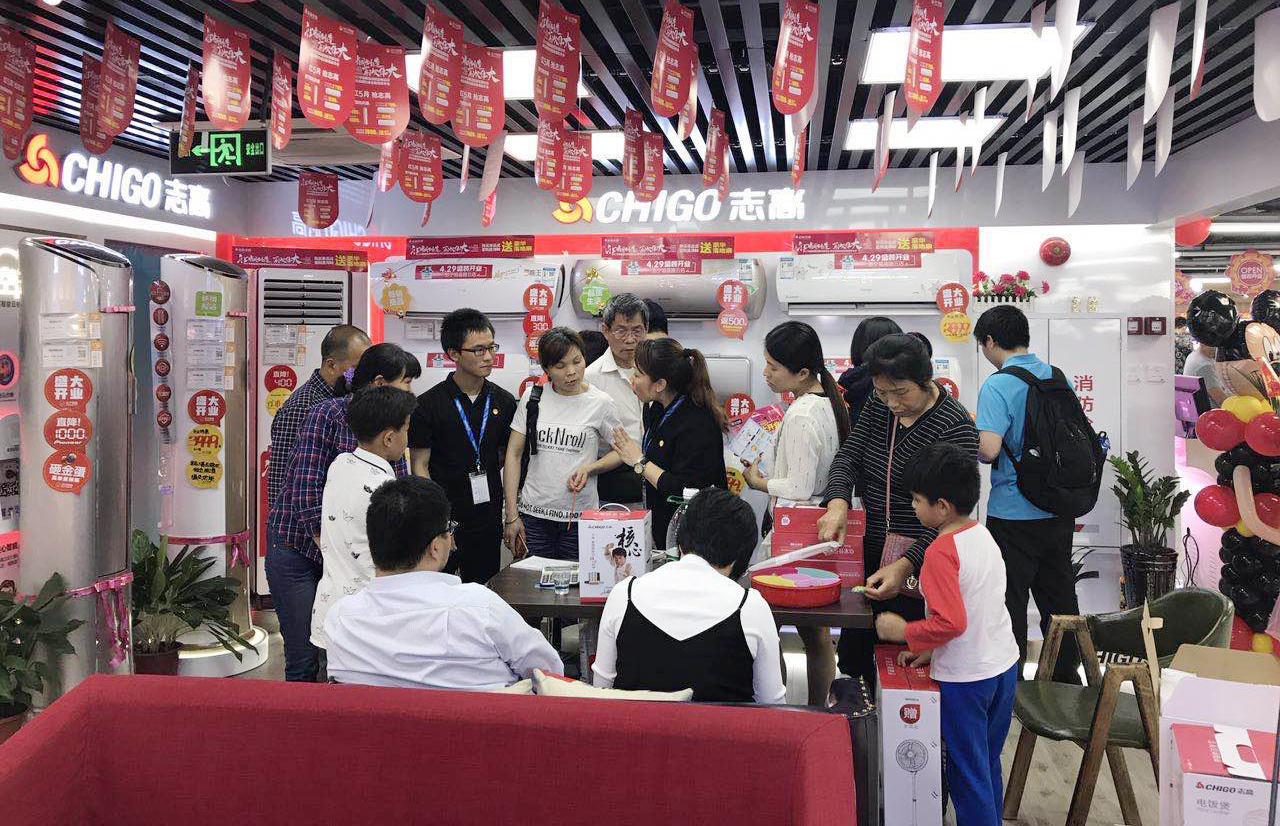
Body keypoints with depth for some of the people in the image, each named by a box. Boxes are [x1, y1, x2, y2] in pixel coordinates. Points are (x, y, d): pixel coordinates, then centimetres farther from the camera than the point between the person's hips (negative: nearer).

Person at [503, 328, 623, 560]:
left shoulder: (601, 403, -2)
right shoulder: (532, 397, 2)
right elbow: (514, 454, 3)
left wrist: (589, 468, -12)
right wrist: (511, 516, -1)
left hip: (580, 517, -1)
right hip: (533, 515, 1)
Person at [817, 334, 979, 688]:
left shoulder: (956, 428, -18)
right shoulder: (878, 406, 3)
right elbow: (848, 456, 1)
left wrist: (905, 566, -32)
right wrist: (837, 503, -20)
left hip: (918, 566, -6)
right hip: (871, 552, 6)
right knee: (853, 651, 15)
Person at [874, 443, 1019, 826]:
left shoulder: (940, 552, -23)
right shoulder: (983, 535, 4)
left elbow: (951, 622, -29)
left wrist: (904, 632, -14)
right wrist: (931, 650, 13)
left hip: (965, 679, -9)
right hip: (1003, 665, 9)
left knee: (967, 773, 6)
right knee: (988, 763, 22)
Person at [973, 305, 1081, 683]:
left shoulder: (997, 387, -17)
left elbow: (989, 448, -27)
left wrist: (971, 443, -6)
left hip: (1013, 514, -6)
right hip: (1060, 509, 6)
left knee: (1010, 600, 5)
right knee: (1059, 595, 17)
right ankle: (1067, 677, 30)